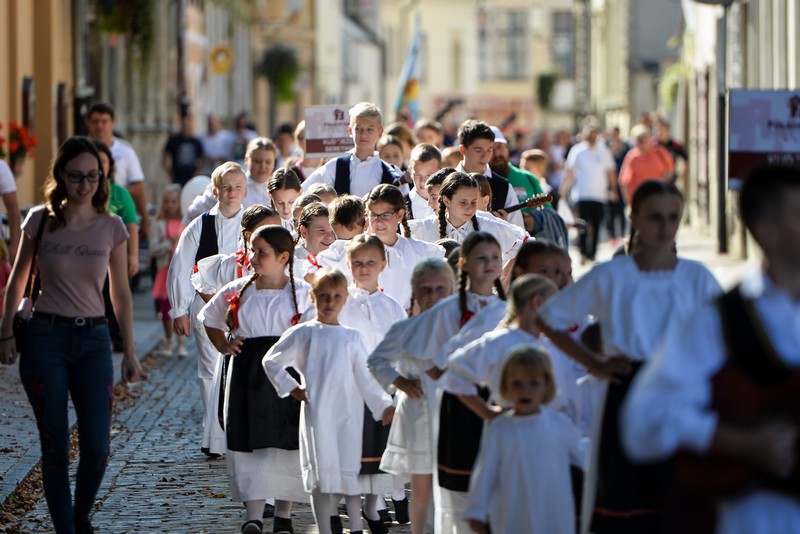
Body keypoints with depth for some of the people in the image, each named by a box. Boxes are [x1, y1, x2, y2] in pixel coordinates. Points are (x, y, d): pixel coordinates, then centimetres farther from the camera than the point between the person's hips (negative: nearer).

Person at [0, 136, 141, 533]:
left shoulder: (111, 228, 2)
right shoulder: (40, 221, -1)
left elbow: (121, 294, 8)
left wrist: (129, 352, 8)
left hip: (93, 339, 1)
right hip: (46, 336, -1)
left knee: (96, 447, -4)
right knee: (55, 447, 0)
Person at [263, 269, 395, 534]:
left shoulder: (352, 337, 9)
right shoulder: (303, 333, 4)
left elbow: (366, 378, 10)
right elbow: (271, 361, 9)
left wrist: (384, 406, 2)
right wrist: (291, 388, 2)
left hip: (348, 415, 2)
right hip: (316, 413, -2)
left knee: (346, 471, -2)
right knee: (321, 473, -3)